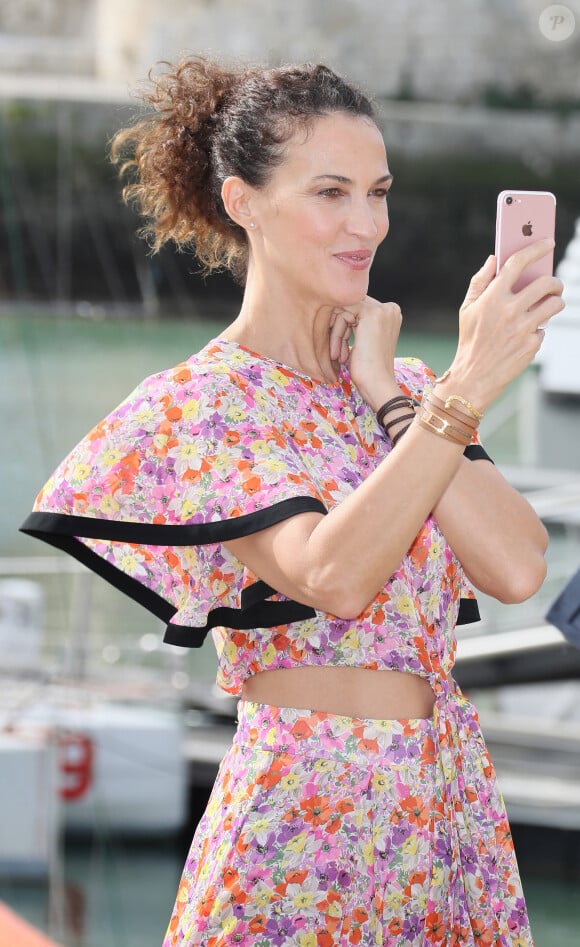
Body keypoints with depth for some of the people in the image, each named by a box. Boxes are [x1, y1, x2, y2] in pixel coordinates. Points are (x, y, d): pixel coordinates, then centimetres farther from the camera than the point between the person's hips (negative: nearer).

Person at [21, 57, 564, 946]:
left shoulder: (406, 387, 11)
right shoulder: (201, 404, -8)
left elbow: (517, 567, -5)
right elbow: (332, 576, -24)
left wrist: (385, 394, -6)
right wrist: (465, 391, -28)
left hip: (449, 810, 6)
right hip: (305, 823, -5)